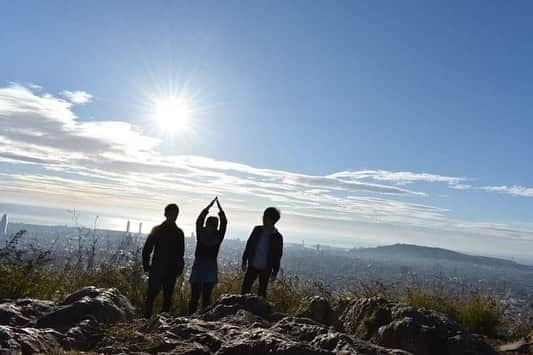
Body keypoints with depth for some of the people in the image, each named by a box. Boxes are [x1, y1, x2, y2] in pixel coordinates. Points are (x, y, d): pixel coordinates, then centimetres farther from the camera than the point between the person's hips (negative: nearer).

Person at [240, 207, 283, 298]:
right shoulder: (257, 230, 1)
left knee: (262, 292, 8)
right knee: (245, 288, 1)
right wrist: (244, 261, 7)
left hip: (266, 269, -2)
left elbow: (277, 256, -3)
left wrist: (275, 272, -2)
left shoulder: (277, 237, -7)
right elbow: (249, 245, 8)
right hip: (252, 266, 3)